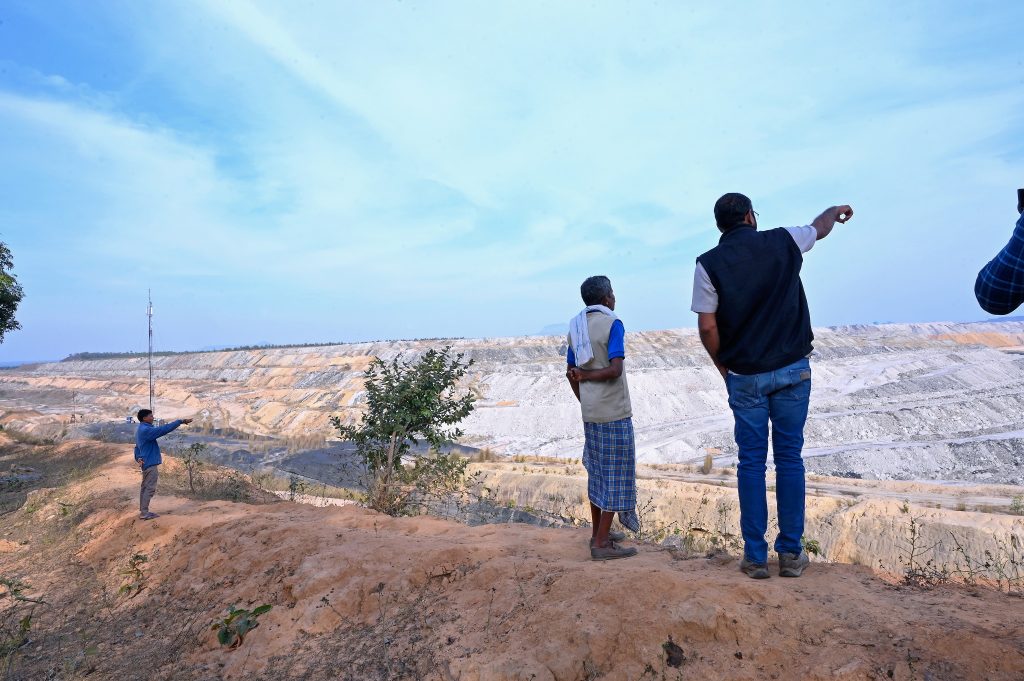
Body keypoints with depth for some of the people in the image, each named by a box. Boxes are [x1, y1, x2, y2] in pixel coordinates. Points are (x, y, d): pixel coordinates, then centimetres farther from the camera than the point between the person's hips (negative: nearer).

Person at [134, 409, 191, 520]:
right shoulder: (146, 430, -19)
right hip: (151, 463, -10)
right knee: (150, 488, -6)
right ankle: (144, 513, -3)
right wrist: (181, 421, -24)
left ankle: (143, 511, 19)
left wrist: (138, 458, 9)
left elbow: (137, 446, 21)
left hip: (146, 463, 10)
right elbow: (164, 429, -26)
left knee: (145, 488, 13)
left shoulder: (140, 430, 14)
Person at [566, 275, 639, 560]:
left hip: (590, 413, 7)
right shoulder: (612, 324, -13)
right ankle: (601, 544, 5)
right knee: (615, 474, 1)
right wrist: (584, 376, -10)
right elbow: (615, 370, -23)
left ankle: (599, 532, 28)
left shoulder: (576, 327, 8)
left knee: (597, 470, 17)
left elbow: (571, 372, 12)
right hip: (614, 414, -7)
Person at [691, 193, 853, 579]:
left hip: (745, 376, -1)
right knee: (789, 458, 8)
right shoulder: (784, 242, 0)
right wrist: (836, 211, 46)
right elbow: (820, 227, 23)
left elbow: (707, 327, -9)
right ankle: (791, 553, 15)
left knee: (752, 461, 6)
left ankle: (755, 556, 11)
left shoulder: (709, 264, -7)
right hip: (793, 370, 2)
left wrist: (722, 366, 6)